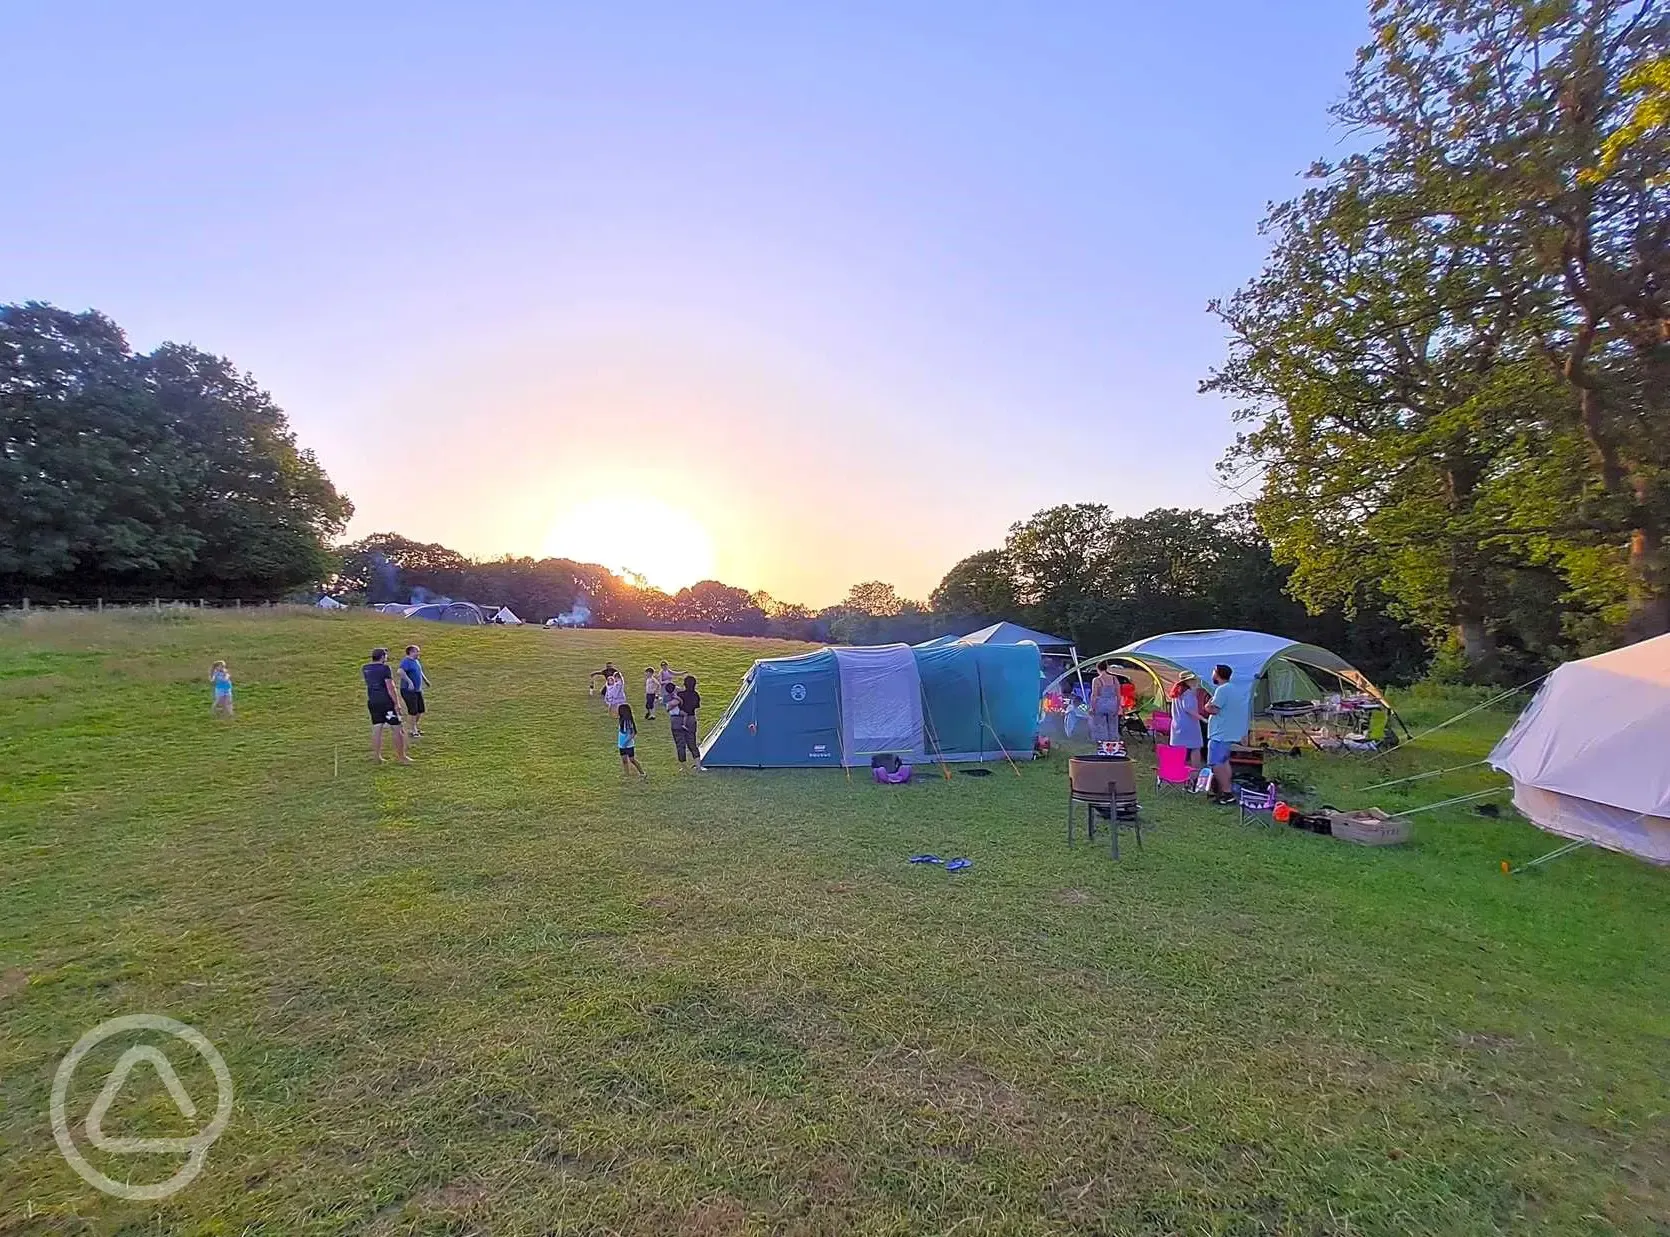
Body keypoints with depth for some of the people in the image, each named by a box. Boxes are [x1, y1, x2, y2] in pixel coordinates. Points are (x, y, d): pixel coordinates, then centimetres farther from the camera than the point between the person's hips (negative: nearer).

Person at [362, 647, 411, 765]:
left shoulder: (364, 668, 7)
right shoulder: (385, 668, -12)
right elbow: (390, 687, -16)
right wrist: (397, 703, -13)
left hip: (372, 702, 6)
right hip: (387, 702, -6)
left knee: (376, 729, 10)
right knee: (397, 729, 2)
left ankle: (377, 756, 13)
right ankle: (401, 757, 6)